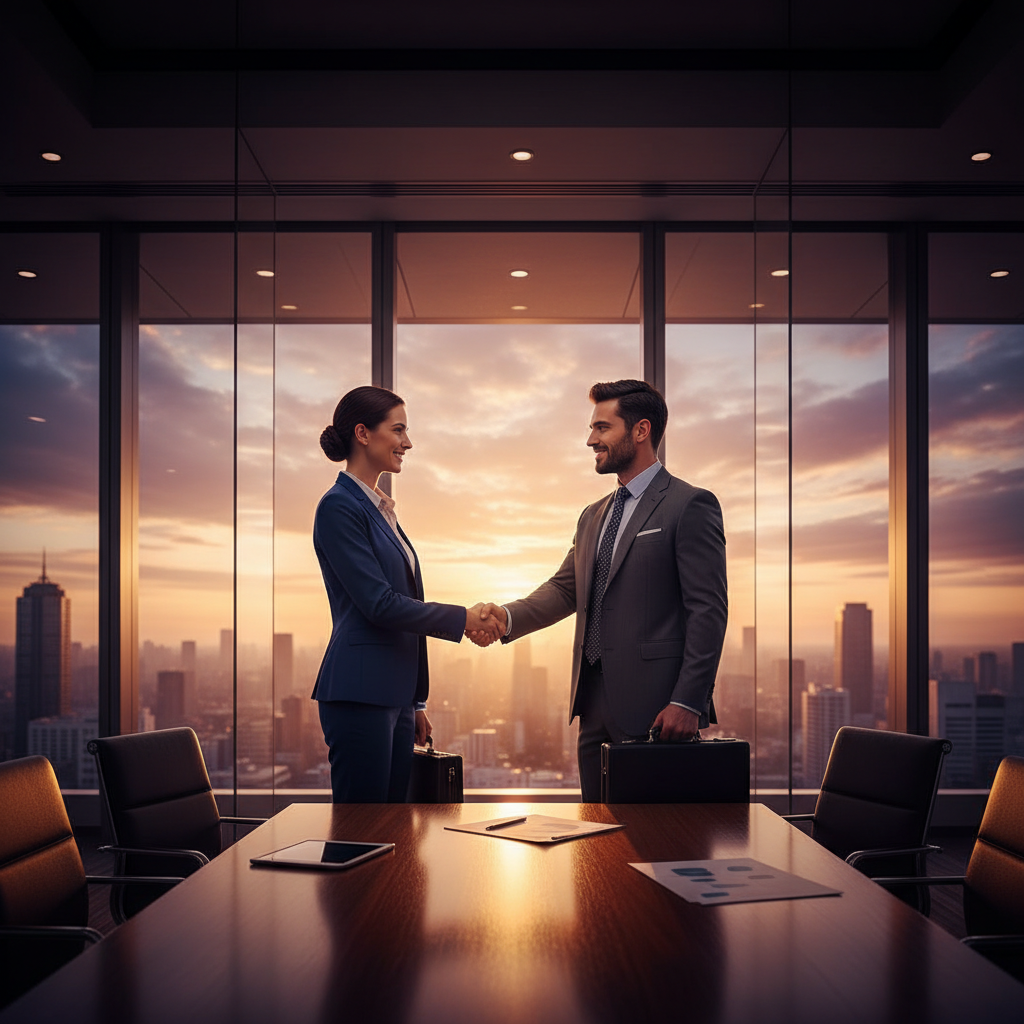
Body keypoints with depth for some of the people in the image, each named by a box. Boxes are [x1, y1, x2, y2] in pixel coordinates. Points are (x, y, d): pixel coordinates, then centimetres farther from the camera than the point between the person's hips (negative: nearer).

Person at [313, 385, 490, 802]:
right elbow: (379, 604, -17)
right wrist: (463, 618, -10)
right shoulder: (340, 507, -11)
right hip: (359, 694, -9)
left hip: (394, 694, 9)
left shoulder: (380, 507, 17)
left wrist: (415, 702, 20)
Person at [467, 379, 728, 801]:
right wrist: (508, 616, -5)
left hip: (652, 707, -7)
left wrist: (687, 702, -17)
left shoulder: (690, 506, -6)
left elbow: (708, 611, -11)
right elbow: (564, 588, 15)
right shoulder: (594, 516, 20)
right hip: (596, 708, 8)